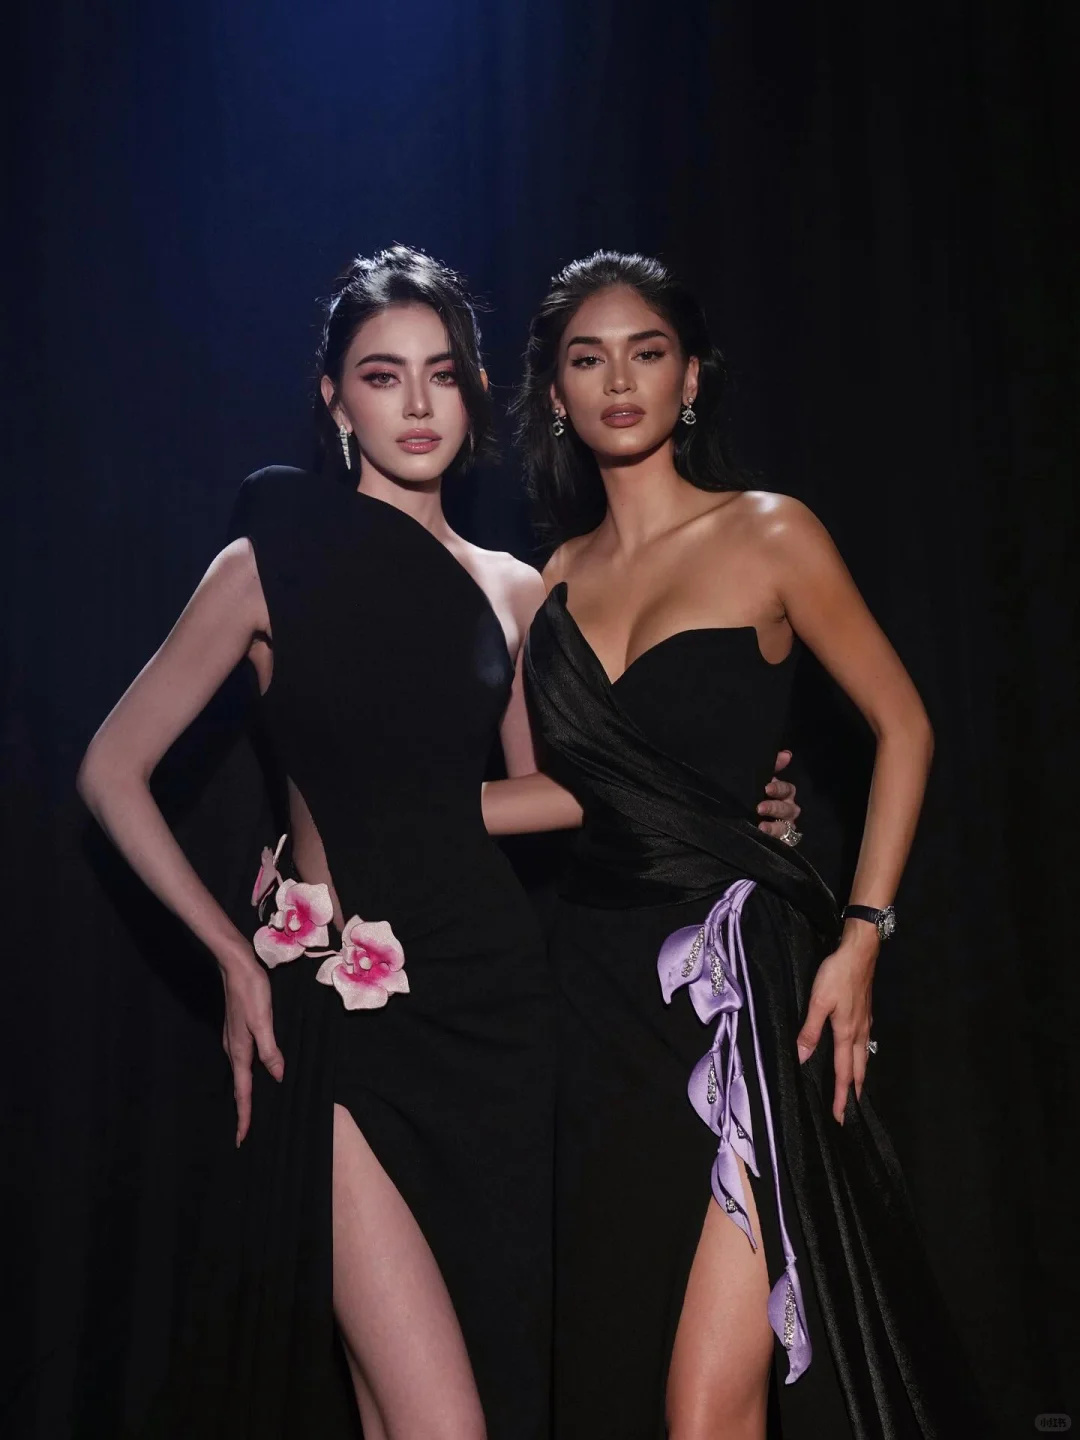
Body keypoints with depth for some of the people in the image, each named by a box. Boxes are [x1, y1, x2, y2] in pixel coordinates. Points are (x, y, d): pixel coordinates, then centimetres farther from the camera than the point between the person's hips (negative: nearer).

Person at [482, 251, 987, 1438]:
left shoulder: (768, 536, -1)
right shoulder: (562, 575, 12)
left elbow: (903, 728, 3)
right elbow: (581, 789, 13)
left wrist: (861, 937, -6)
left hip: (738, 972, -5)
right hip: (601, 975, 5)